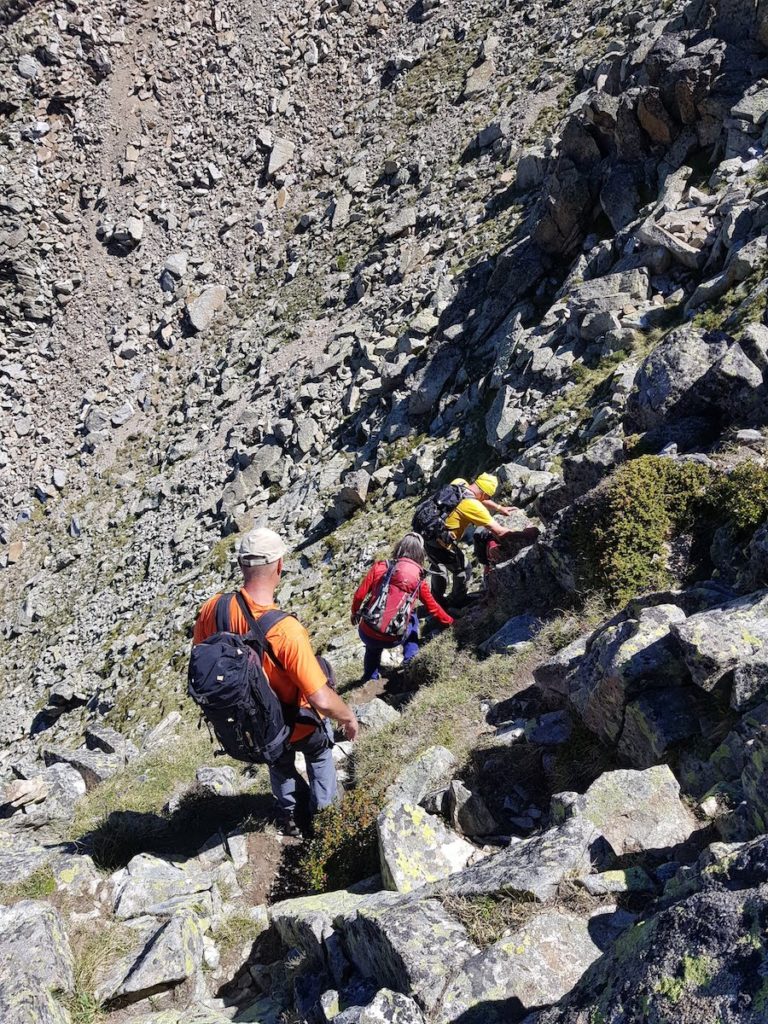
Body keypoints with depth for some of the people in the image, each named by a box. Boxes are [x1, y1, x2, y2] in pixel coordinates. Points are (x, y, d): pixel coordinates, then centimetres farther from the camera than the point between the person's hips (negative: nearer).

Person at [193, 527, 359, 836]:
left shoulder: (213, 608, -24)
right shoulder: (286, 630, -40)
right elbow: (322, 700, -34)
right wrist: (349, 717, -13)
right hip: (295, 729, -4)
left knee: (279, 763, 37)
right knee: (320, 748, 33)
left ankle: (291, 815, 58)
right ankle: (323, 806, 52)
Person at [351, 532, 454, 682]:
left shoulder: (380, 567, -2)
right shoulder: (419, 580, 2)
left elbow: (359, 595, -1)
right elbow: (433, 608, 16)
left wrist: (355, 613, 19)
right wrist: (449, 621, 34)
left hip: (367, 633, 0)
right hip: (393, 639, 0)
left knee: (373, 647, 37)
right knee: (412, 617, 31)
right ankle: (411, 659, 22)